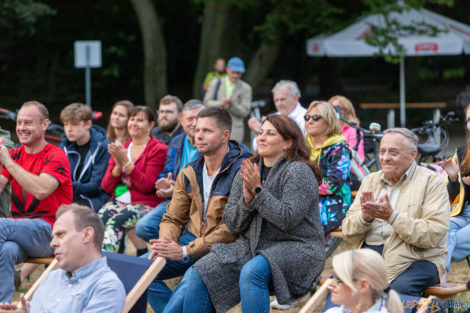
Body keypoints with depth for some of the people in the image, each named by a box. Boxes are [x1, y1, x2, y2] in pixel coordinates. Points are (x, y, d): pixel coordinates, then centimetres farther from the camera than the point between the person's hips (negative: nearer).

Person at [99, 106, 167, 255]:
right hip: (120, 200, 5)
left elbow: (147, 186, -11)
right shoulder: (121, 149, 17)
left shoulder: (158, 150, 0)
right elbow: (106, 187, 12)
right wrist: (118, 166, -7)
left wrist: (126, 162, -15)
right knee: (99, 219, -28)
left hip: (145, 203, -5)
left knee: (116, 222, -33)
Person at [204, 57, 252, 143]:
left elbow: (244, 112, -1)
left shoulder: (245, 88, 4)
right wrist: (219, 103, -16)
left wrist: (231, 105, -20)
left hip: (234, 129, -2)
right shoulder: (215, 83, 10)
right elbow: (207, 102, 4)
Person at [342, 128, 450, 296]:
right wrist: (365, 217, -10)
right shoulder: (370, 180, 16)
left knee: (400, 288, -36)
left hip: (415, 257, -5)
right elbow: (348, 233, 13)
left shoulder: (431, 181, 0)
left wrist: (392, 216, -20)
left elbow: (433, 235, -13)